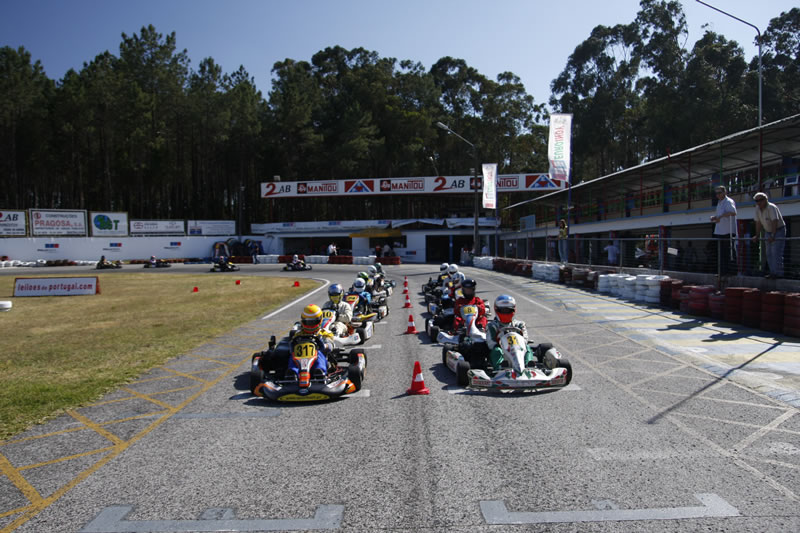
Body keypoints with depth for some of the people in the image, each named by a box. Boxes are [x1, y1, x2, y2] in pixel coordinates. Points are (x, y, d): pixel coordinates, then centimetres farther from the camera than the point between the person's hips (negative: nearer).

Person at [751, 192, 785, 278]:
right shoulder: (757, 208, -1)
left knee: (776, 252, -14)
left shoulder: (771, 207, -24)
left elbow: (775, 222, -33)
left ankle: (779, 273, -13)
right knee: (769, 253, 6)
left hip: (778, 230, -8)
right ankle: (773, 272, 11)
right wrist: (757, 235, 1)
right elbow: (758, 222, 5)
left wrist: (773, 236, -40)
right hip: (768, 231, 8)